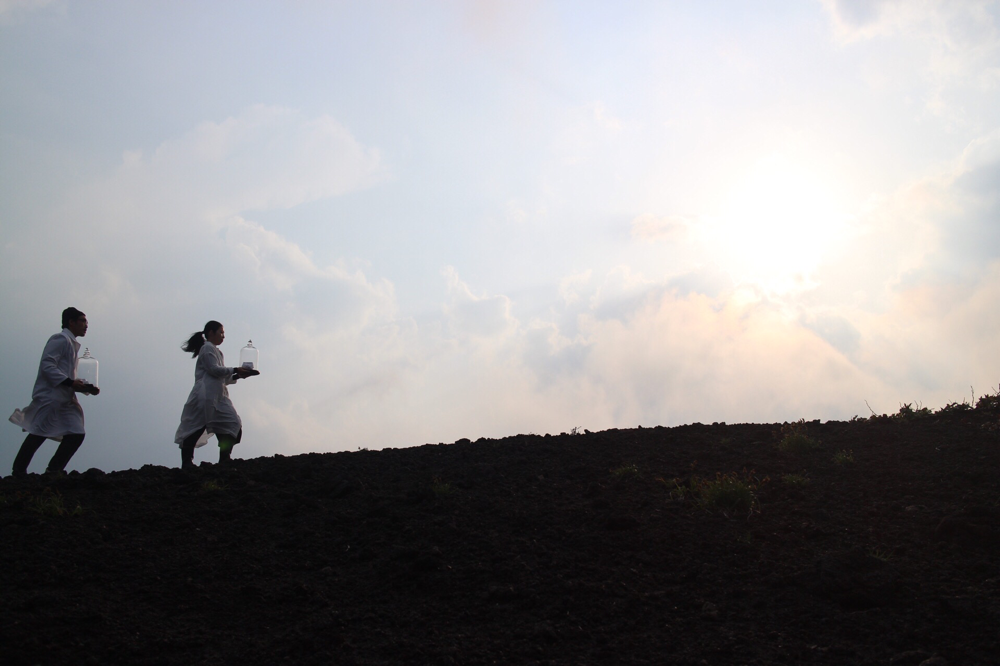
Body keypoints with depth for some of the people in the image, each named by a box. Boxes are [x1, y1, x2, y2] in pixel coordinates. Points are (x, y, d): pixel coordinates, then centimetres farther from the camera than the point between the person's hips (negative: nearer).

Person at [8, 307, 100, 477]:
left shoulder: (71, 344, 23)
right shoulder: (60, 340, -6)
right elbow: (47, 365, -18)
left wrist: (87, 388, 10)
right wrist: (70, 382, -24)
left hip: (65, 398, 9)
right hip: (50, 396, -9)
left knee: (76, 434, -1)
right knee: (38, 435, -8)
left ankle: (53, 472, 4)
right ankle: (18, 474, -1)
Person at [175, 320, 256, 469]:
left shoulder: (215, 351, 27)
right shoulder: (207, 348, -1)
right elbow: (214, 369, -15)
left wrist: (237, 376, 12)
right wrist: (235, 370, -9)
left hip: (218, 396, 10)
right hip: (206, 395, -10)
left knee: (232, 426, -1)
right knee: (196, 428, -8)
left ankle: (224, 461, -3)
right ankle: (186, 462, -6)